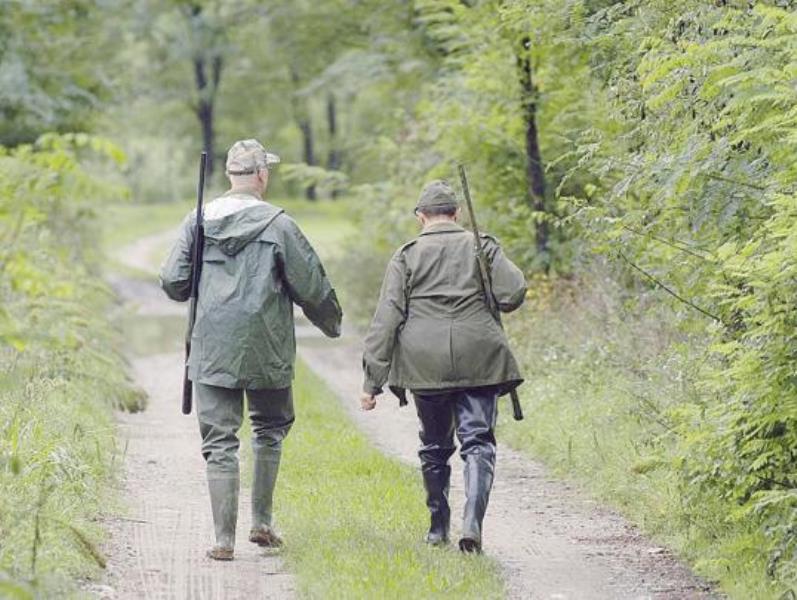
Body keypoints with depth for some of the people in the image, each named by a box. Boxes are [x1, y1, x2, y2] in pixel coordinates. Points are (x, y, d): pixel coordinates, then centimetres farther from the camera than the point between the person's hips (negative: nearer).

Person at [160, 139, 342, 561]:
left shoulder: (199, 221, 1)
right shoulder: (278, 224, -7)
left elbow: (172, 283, 3)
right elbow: (311, 286, -3)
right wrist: (331, 323, 16)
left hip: (212, 349, 2)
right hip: (266, 351, -2)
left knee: (219, 441, 4)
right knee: (271, 429, 20)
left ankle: (224, 539, -1)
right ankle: (261, 522, 17)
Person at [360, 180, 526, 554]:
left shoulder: (406, 257, 6)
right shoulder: (482, 247, 7)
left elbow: (385, 320, 1)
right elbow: (513, 293, -4)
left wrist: (372, 381, 0)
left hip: (425, 364, 1)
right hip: (479, 361, -1)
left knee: (435, 446, 16)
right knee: (477, 441, -1)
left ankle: (438, 527, 24)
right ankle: (472, 521, -21)